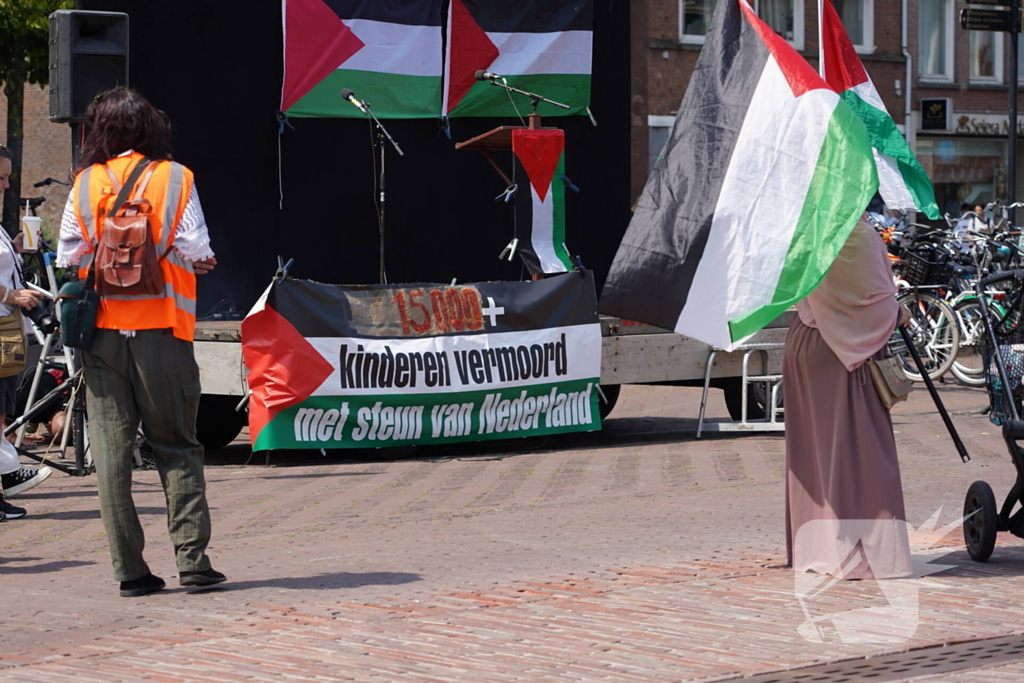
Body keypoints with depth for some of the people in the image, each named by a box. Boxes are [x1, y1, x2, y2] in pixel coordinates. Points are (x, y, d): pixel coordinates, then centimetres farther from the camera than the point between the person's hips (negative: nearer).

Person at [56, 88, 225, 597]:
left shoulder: (85, 185, 1)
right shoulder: (175, 179, -2)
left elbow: (68, 259, 2)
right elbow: (196, 253, -7)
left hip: (104, 331, 1)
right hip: (162, 329, -1)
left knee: (111, 450, 3)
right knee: (176, 446, 8)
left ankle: (129, 569, 1)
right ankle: (192, 557, 0)